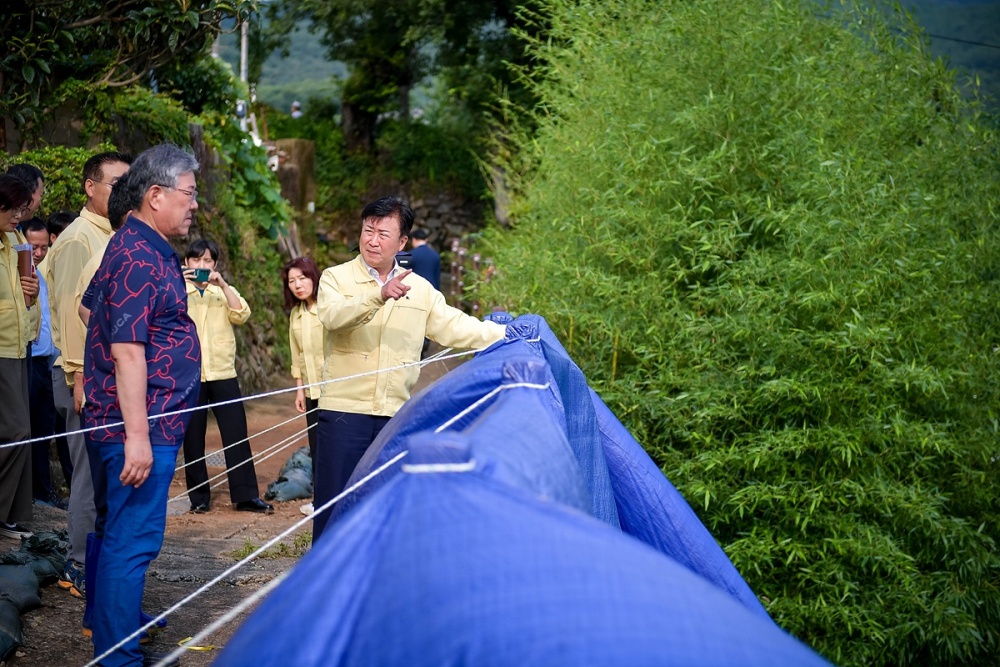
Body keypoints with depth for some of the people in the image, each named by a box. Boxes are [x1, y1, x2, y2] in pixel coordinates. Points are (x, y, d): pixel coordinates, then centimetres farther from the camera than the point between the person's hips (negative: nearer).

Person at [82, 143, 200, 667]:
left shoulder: (144, 248, 14)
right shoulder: (141, 257, -19)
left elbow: (90, 306, 28)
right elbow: (128, 350, -24)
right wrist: (137, 435, -26)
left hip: (151, 418, 11)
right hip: (142, 423, -11)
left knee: (121, 529, 21)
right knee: (134, 536, -6)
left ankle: (115, 619, 34)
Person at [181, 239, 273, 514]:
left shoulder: (225, 291, 14)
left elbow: (241, 315, -5)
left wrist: (222, 284, -16)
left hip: (223, 372, 1)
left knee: (236, 434, -3)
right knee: (193, 438, 3)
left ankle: (246, 496, 0)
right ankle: (198, 497, 10)